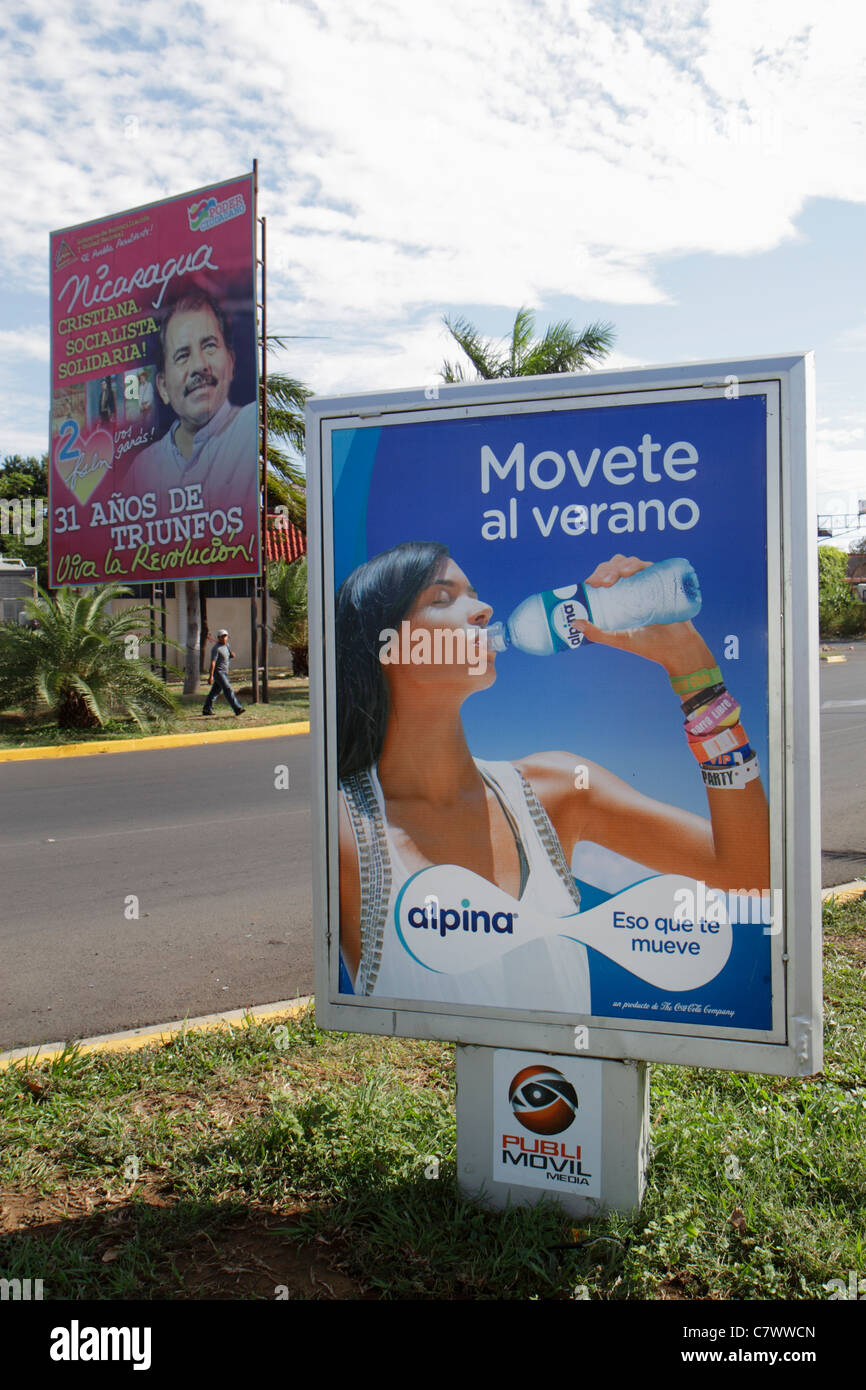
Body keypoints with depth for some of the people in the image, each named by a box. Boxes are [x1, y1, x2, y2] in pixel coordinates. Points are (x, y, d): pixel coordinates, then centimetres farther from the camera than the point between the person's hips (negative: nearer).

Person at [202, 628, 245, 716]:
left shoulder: (226, 646, 12)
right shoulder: (216, 648, -14)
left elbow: (227, 657, 25)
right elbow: (213, 662, -19)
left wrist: (231, 654, 3)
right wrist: (211, 676, -24)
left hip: (224, 673, 9)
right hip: (218, 672, -9)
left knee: (215, 691, 12)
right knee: (228, 690, -16)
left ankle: (206, 710, 20)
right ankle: (237, 709, -22)